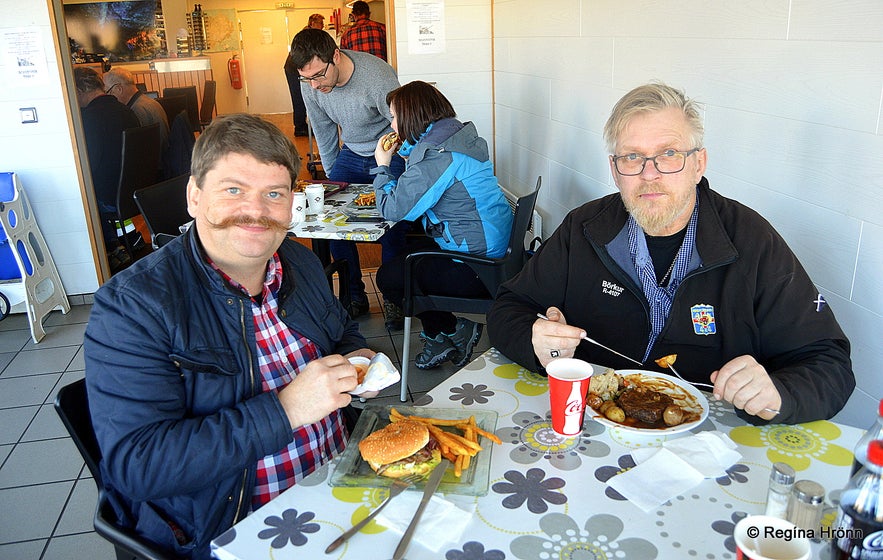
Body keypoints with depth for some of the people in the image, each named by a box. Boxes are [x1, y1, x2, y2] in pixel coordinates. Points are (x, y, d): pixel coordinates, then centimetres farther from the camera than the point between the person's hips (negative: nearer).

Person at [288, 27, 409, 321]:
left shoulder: (377, 77, -30)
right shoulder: (310, 84, -13)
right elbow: (324, 132, 4)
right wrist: (331, 176, 8)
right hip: (351, 154, 5)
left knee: (394, 225, -15)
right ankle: (355, 297, 8)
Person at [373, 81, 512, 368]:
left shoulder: (435, 154, -21)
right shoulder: (459, 134, 9)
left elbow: (394, 209, -17)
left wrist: (382, 166, -2)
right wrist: (404, 152, 11)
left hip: (476, 266, -10)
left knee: (388, 277, 1)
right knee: (402, 255, 22)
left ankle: (451, 332, 13)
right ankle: (439, 338, 22)